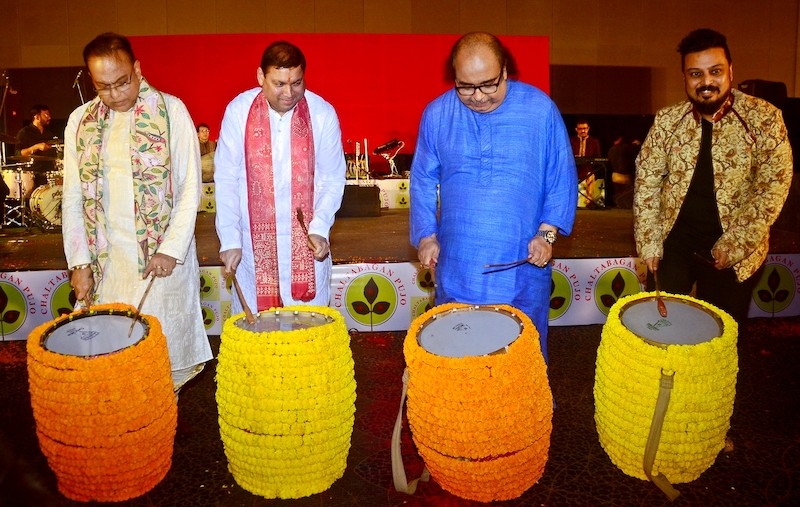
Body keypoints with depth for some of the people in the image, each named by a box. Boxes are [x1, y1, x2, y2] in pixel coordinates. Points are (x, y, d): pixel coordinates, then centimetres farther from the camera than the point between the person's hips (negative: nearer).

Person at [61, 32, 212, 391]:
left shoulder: (171, 110, -1)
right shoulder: (81, 121, 8)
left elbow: (190, 187, -4)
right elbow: (72, 199, 9)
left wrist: (172, 250, -12)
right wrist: (79, 262, 2)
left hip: (164, 258, -2)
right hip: (107, 263, 3)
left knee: (166, 349, 3)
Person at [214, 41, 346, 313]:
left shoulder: (323, 114, -6)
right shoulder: (238, 111, -7)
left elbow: (333, 179, 1)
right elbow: (226, 180, -2)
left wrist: (320, 228, -12)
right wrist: (229, 240, -6)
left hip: (306, 241, 0)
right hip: (254, 242, 0)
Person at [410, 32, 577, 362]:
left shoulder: (541, 109, -5)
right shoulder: (436, 114, 0)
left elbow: (562, 177, 2)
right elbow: (423, 180, 9)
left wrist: (547, 233, -8)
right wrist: (426, 235, 0)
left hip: (523, 264, -1)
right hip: (457, 266, 2)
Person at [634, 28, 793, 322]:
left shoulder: (764, 118, -8)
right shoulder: (667, 120, -2)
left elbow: (773, 185, -10)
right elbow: (646, 181, 0)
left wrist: (735, 244, -16)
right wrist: (648, 242, -5)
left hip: (734, 255, -1)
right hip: (672, 245, 2)